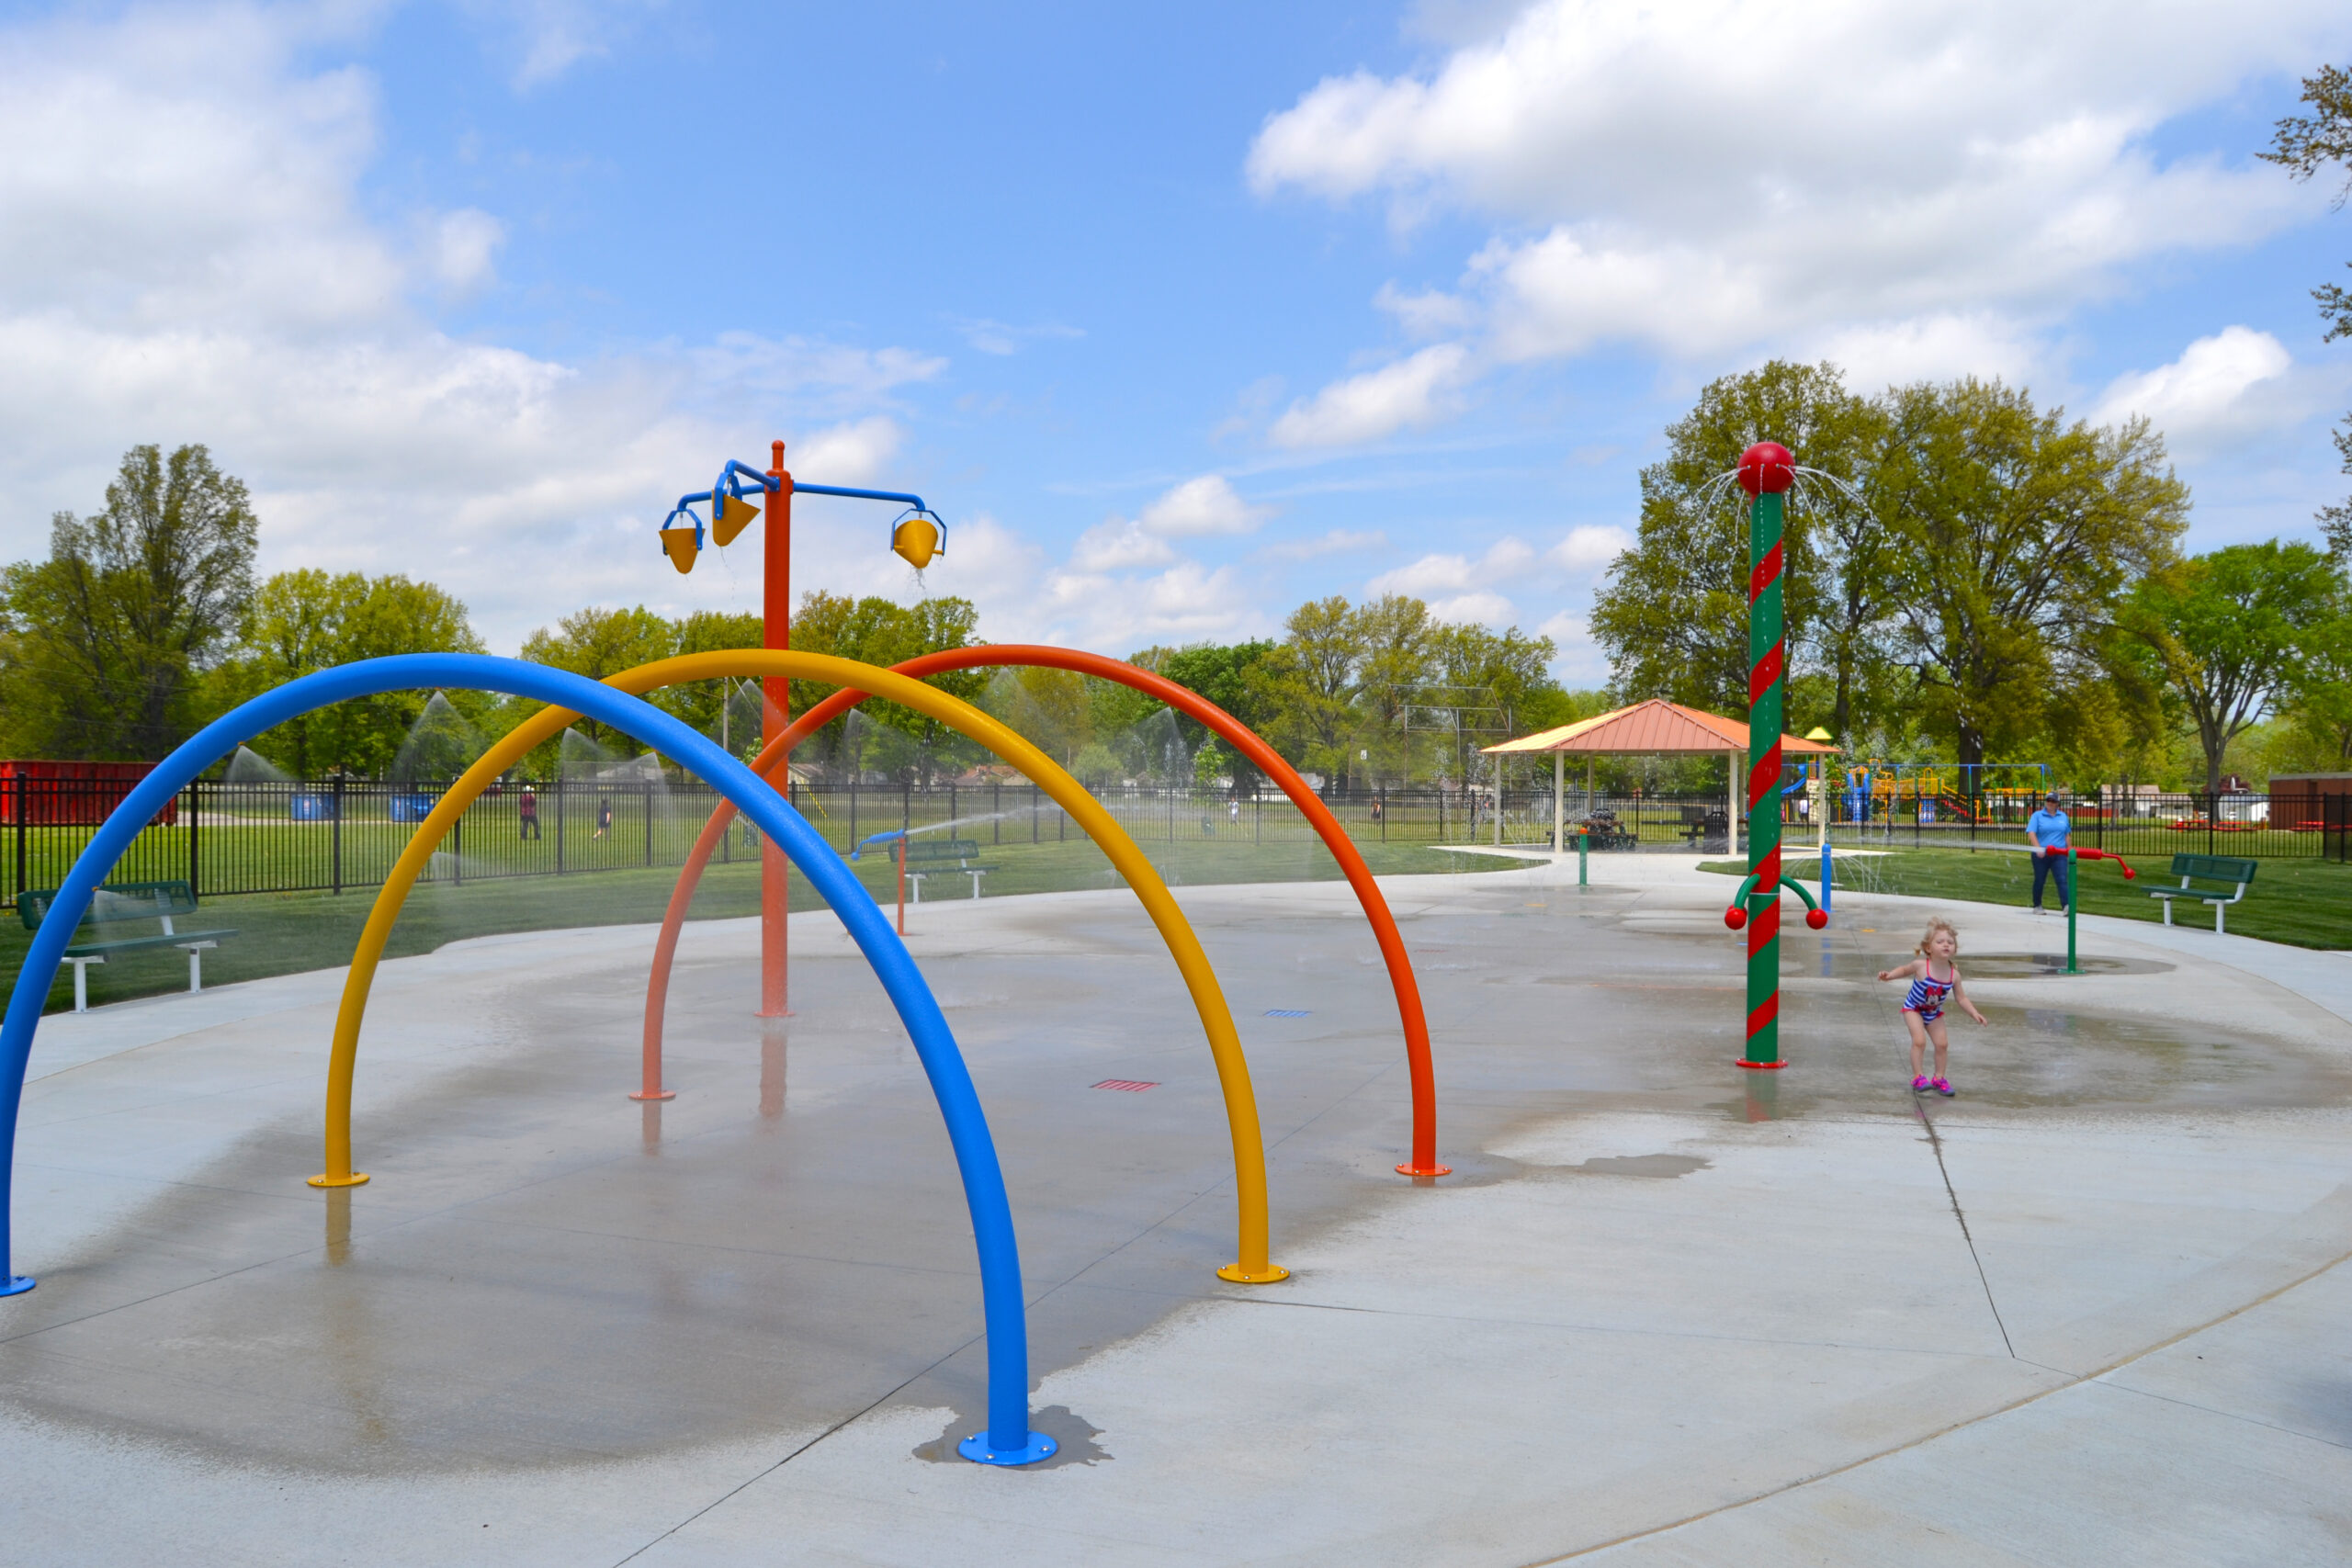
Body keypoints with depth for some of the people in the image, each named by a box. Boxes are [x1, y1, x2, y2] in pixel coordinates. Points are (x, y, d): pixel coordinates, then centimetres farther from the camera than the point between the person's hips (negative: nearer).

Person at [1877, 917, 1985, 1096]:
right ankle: (1917, 1077, -7)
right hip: (1913, 1008, -4)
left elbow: (1961, 998, -5)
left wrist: (1975, 1014, -12)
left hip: (1934, 1013, 4)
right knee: (1919, 1040, -18)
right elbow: (1905, 970, -4)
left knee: (1942, 1043, 3)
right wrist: (1889, 975, -17)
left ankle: (1939, 1078, 22)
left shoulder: (1954, 974, -18)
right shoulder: (1921, 965, -26)